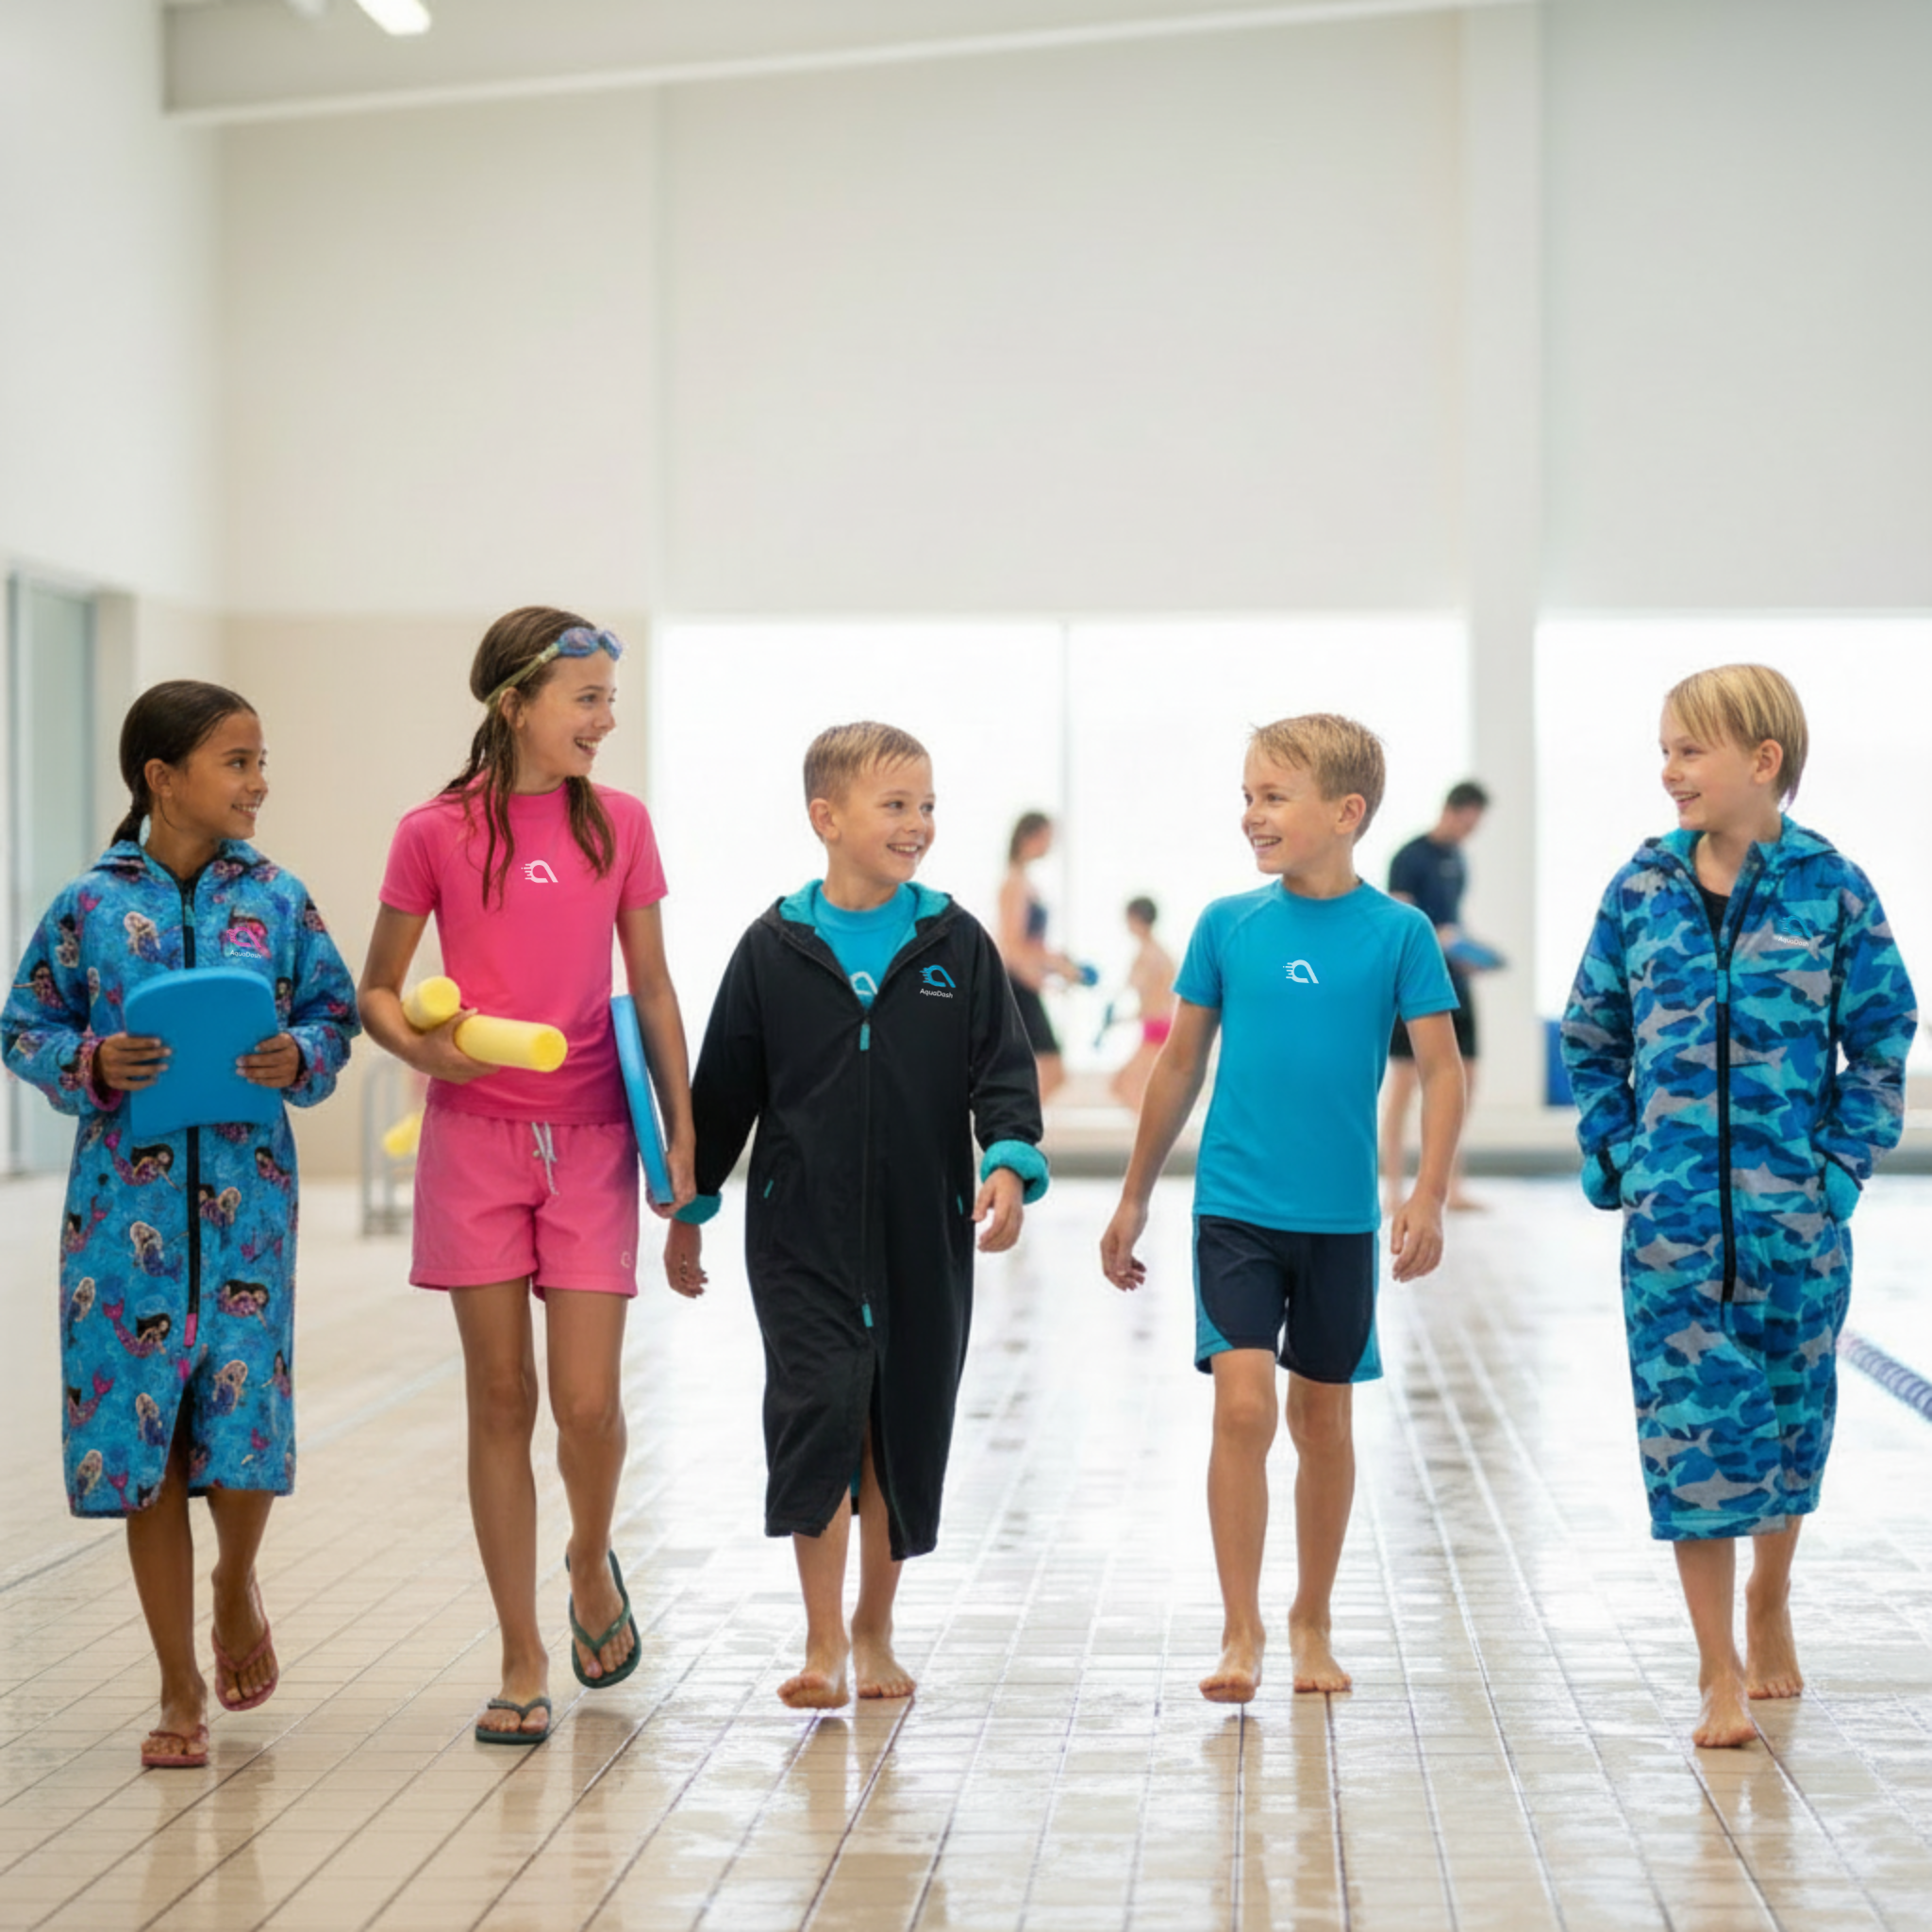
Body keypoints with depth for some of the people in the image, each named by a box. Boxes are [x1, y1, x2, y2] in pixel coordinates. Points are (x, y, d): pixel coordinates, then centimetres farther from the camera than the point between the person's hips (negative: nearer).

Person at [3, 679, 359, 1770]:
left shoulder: (278, 900, 4)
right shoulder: (91, 907, 0)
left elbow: (334, 1011, 10)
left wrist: (301, 1057, -11)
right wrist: (92, 1065, -13)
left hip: (245, 1198, 1)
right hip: (128, 1199, 0)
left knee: (242, 1427, -2)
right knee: (141, 1440, 3)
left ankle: (238, 1592, 34)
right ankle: (182, 1691, 15)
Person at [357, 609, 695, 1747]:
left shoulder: (619, 823, 5)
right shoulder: (437, 834, -1)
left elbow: (653, 987, 9)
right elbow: (376, 991, 5)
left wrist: (683, 1132, 4)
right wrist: (423, 1049, -16)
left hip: (591, 1140, 1)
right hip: (476, 1139, -1)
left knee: (589, 1403, -5)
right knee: (501, 1396, 3)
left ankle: (592, 1563, 28)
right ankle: (524, 1661, 13)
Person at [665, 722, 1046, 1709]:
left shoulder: (956, 944, 2)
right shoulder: (775, 948, 0)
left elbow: (1003, 1071, 3)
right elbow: (724, 1087, 7)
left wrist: (1009, 1163, -15)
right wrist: (687, 1210, 10)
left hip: (924, 1233, 2)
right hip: (802, 1230, -2)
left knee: (905, 1426, 9)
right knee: (818, 1404, -12)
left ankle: (874, 1633, 26)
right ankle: (823, 1643, -2)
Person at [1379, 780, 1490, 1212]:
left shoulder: (1457, 859, 16)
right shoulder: (1410, 858, -8)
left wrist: (1468, 955, 10)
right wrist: (1436, 938, -28)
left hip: (1453, 982, 8)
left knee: (1463, 1082, 7)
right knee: (1403, 1083, -4)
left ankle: (1453, 1187, 14)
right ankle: (1393, 1189, 0)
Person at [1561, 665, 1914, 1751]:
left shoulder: (1830, 888, -4)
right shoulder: (1643, 889, 2)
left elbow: (1882, 1045, 1)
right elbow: (1592, 1039, 11)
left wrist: (1839, 1165, -6)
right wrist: (1619, 1159, 1)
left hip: (1796, 1215, -1)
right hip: (1674, 1214, 1)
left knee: (1791, 1413, 14)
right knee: (1689, 1426, -3)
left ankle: (1770, 1603, 39)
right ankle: (1722, 1676, 5)